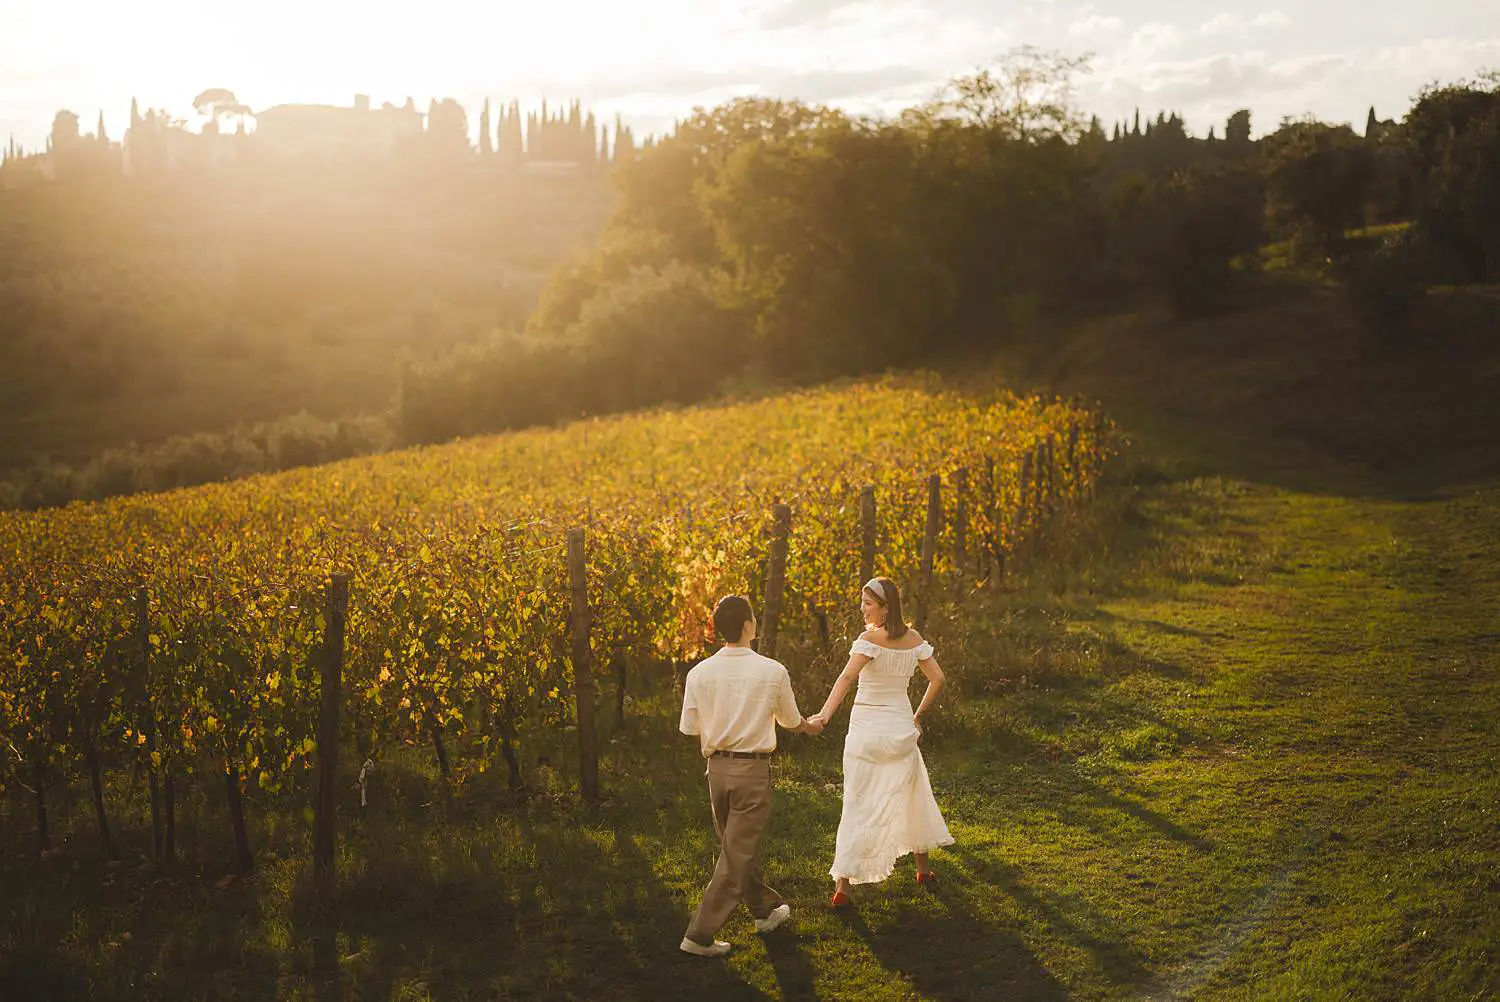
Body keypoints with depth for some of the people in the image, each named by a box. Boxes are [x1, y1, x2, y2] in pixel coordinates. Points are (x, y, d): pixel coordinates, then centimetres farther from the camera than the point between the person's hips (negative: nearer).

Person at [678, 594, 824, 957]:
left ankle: (765, 909, 40)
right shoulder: (773, 672, -10)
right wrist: (810, 726, 30)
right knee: (738, 852, 2)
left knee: (739, 844, 21)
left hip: (717, 767, 4)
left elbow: (690, 728, 0)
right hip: (753, 769, -4)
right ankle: (700, 934, -1)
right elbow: (790, 721, 7)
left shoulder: (699, 673, -5)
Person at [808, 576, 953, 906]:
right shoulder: (914, 639, 2)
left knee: (857, 805, -2)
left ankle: (842, 883, -8)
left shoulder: (870, 638, -15)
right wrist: (919, 715, 16)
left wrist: (825, 714, -39)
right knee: (912, 796, 24)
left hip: (866, 728, -4)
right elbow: (937, 678, 6)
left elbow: (847, 676, -29)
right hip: (901, 727, 5)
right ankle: (923, 866, 37)